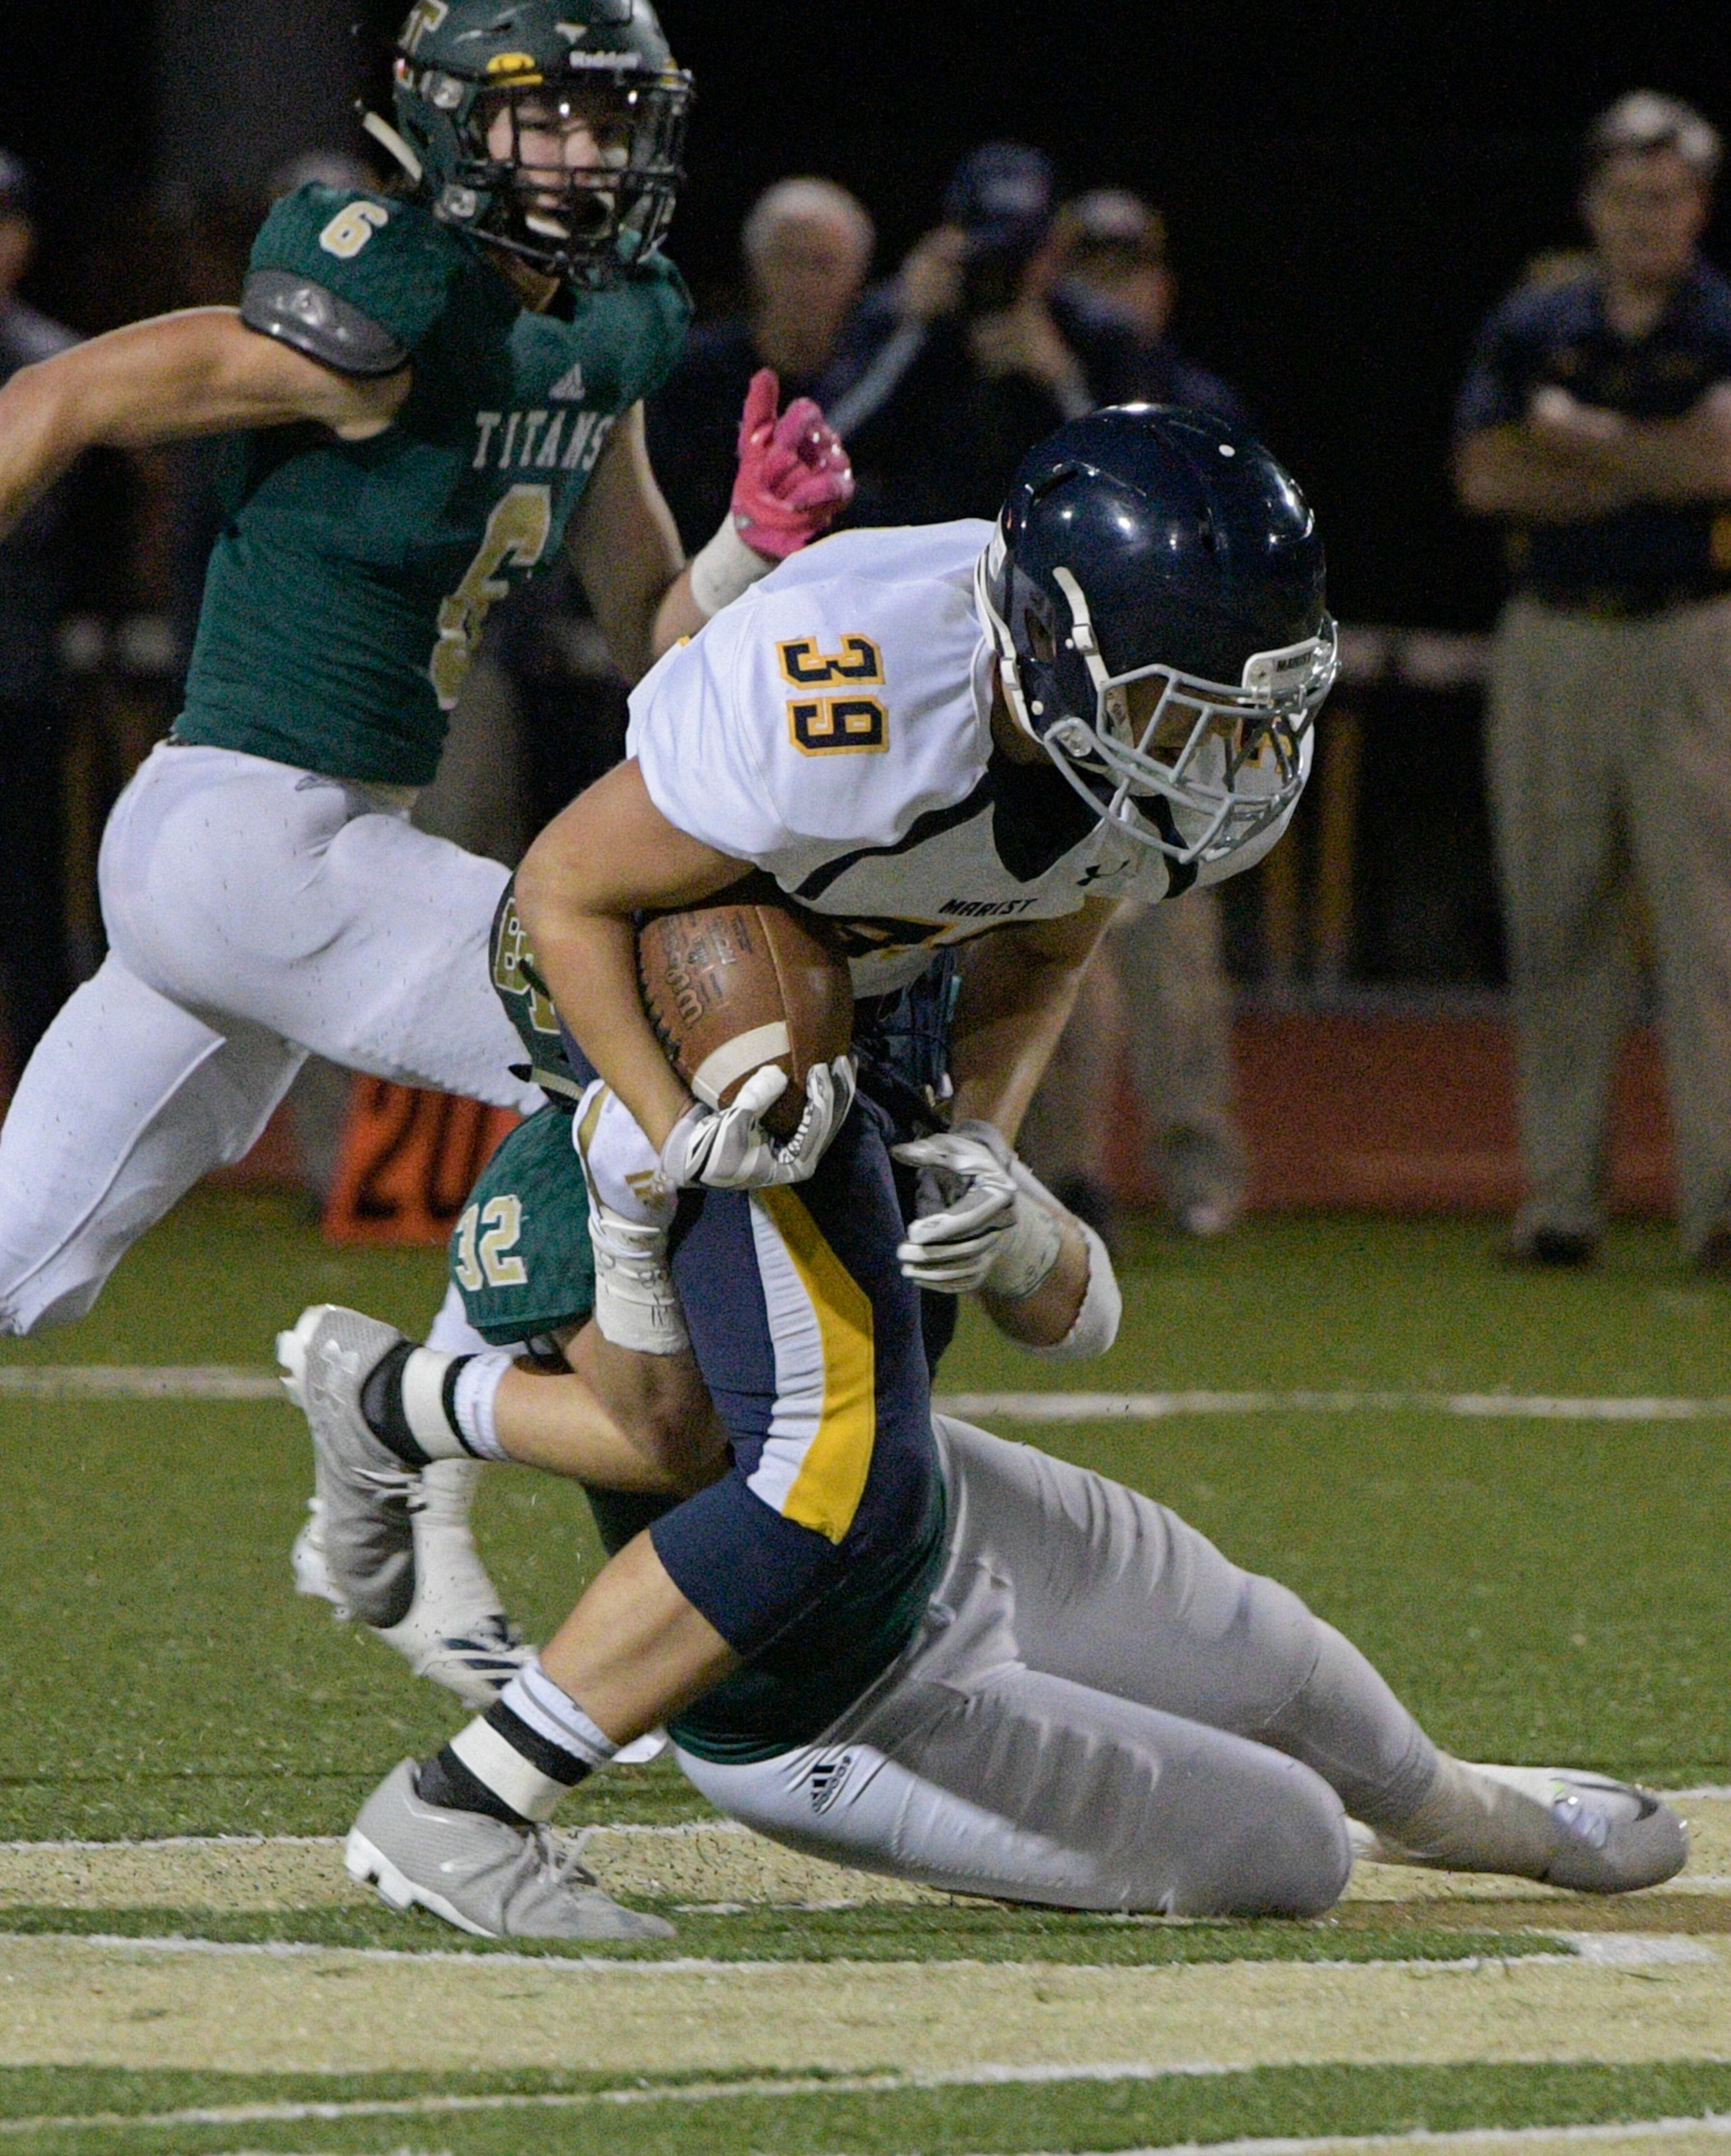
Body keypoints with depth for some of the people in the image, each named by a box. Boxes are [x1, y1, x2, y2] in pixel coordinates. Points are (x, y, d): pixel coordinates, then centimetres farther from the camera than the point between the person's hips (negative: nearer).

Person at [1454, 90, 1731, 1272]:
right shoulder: (1532, 327, 11)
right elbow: (1488, 476, -2)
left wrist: (1577, 433, -5)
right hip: (1552, 648, 3)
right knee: (1557, 924, 4)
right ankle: (1563, 1199, 8)